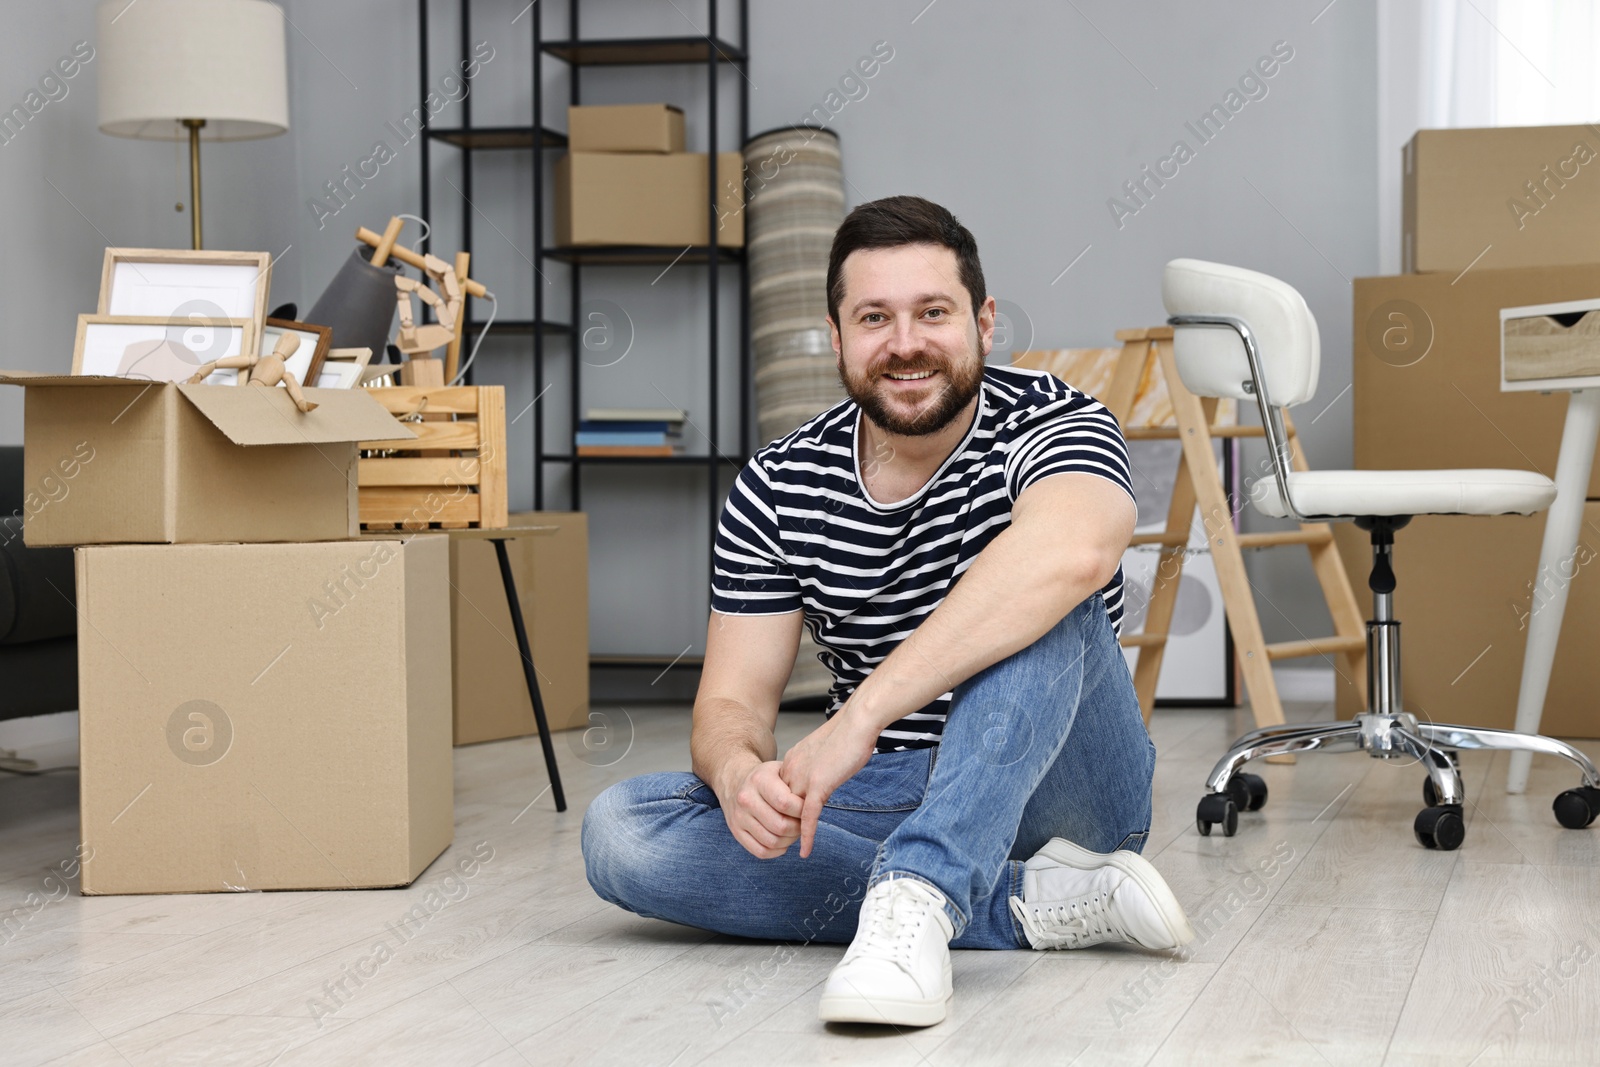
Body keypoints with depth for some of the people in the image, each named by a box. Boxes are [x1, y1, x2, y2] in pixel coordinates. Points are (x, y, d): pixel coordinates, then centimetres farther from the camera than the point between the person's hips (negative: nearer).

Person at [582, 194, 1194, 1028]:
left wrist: (860, 715, -45)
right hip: (884, 798, 4)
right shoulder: (775, 490, -1)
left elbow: (1073, 551, -39)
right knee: (619, 832, -20)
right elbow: (733, 699, -3)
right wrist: (739, 773, -30)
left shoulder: (1055, 426, -14)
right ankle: (1031, 902, -25)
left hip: (1052, 792, -4)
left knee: (1039, 608, -32)